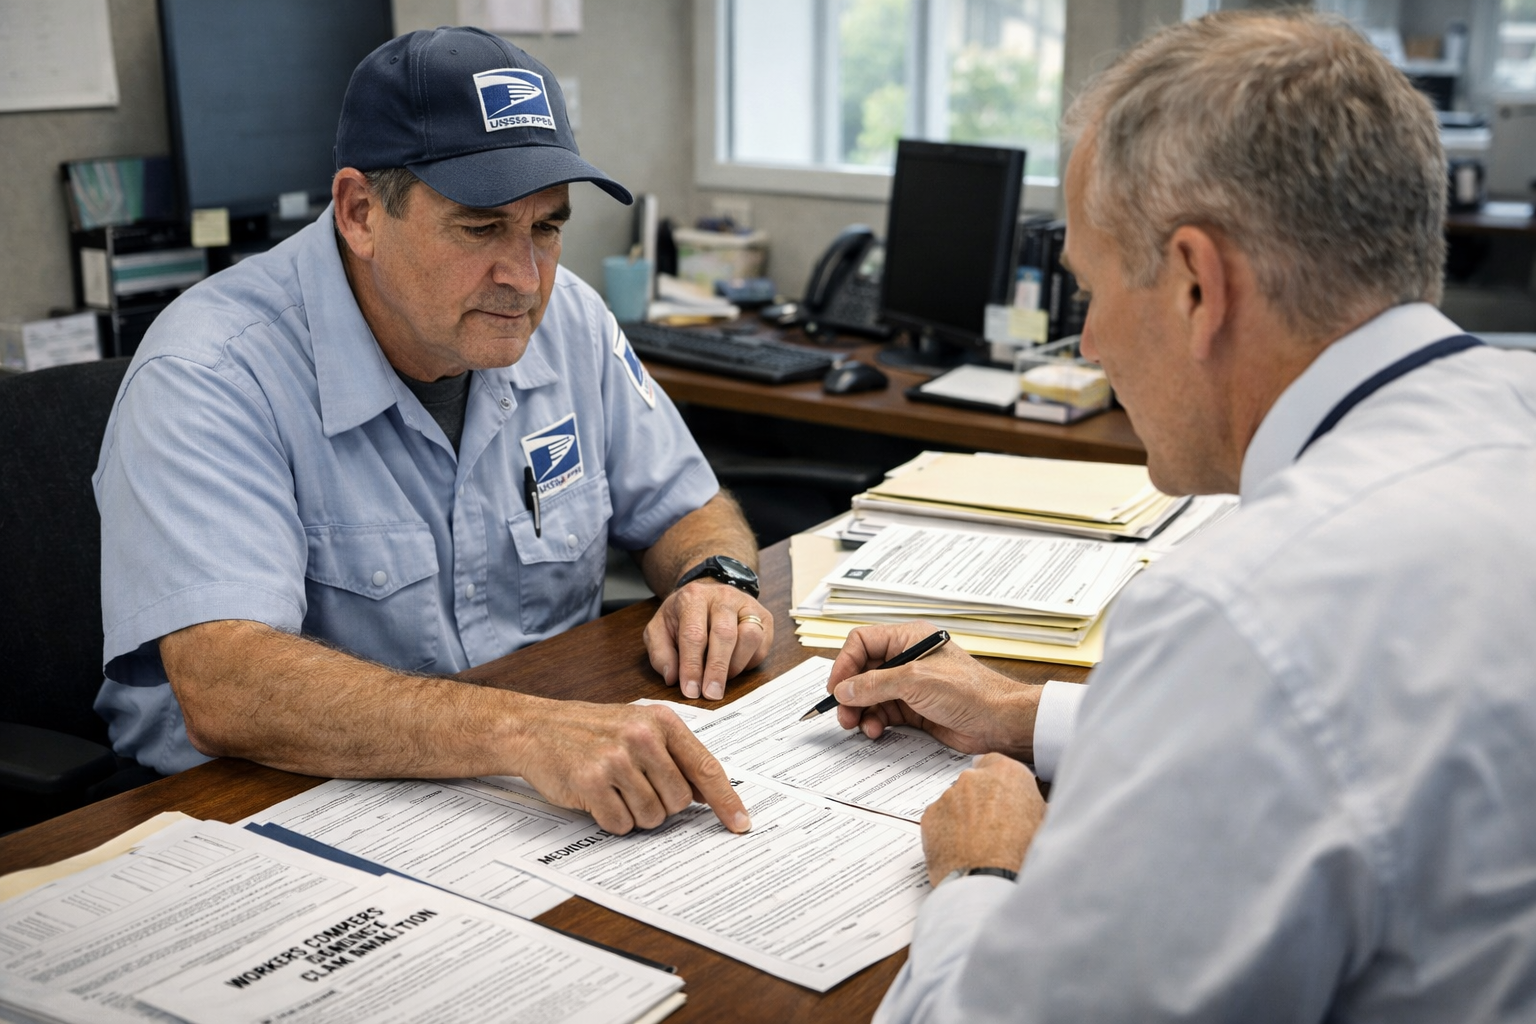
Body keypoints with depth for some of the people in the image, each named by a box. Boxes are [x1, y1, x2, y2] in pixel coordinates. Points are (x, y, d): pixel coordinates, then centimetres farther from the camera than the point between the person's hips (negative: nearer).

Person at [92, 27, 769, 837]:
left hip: (552, 800, 5)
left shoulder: (568, 321, 1)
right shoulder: (208, 375, -20)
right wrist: (522, 733, -44)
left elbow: (686, 508, 13)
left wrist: (717, 579, -11)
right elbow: (221, 691, -33)